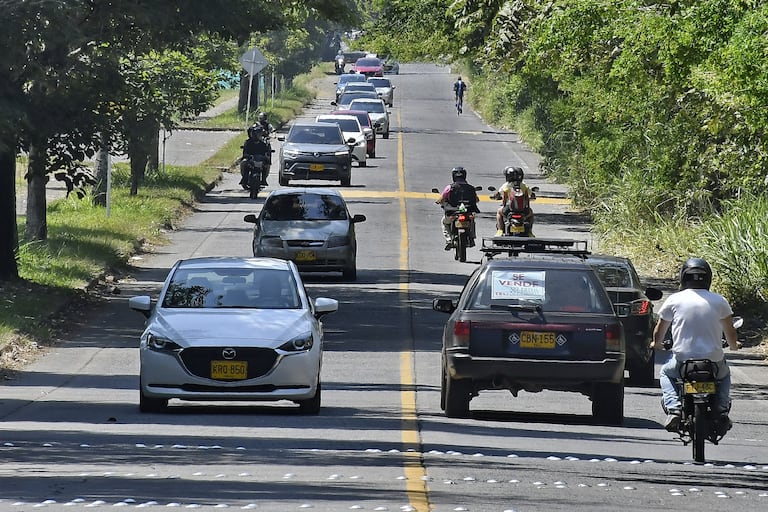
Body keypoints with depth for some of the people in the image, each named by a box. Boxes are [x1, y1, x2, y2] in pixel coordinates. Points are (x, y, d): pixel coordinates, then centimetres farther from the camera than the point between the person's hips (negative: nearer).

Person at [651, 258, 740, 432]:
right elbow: (730, 333, 9)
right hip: (714, 361, 1)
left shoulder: (674, 300, 0)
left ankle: (673, 408, 6)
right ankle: (722, 409, 11)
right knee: (724, 375, 36)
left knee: (666, 373, 32)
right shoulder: (719, 301, 1)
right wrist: (734, 345, 33)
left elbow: (659, 331, 11)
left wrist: (656, 343, 35)